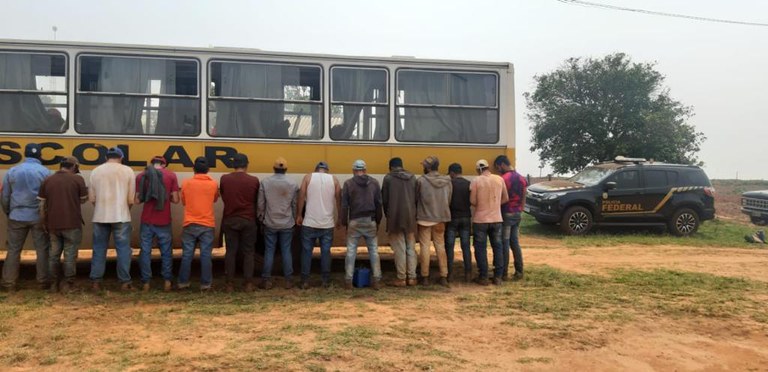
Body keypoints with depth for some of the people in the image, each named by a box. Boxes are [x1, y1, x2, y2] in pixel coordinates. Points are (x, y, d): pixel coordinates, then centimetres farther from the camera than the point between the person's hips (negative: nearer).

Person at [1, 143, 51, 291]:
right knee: (42, 249, 6)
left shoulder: (12, 171, 2)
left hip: (17, 217, 2)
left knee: (13, 250, 10)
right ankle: (43, 281, 9)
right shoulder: (45, 172, -6)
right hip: (39, 217, -2)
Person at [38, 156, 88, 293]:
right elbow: (83, 199, 3)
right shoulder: (77, 179, -5)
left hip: (53, 224, 4)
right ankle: (67, 284, 7)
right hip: (72, 224, -4)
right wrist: (87, 194, 24)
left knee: (54, 254, 13)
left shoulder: (48, 180, 6)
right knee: (70, 254, 4)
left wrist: (44, 223, 14)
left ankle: (54, 284, 19)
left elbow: (42, 205, 7)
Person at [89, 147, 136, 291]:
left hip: (100, 216, 2)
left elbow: (92, 198, 5)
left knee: (99, 249, 11)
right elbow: (131, 198, -2)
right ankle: (124, 282, 5)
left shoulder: (96, 171, 4)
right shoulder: (128, 171, -2)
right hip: (121, 216, -2)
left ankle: (95, 282, 12)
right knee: (123, 249, 4)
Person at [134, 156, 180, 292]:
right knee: (166, 252, 11)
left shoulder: (141, 176, 1)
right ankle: (167, 282, 12)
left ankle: (146, 283, 11)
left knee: (145, 251, 9)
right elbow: (175, 200, -3)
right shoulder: (171, 175, -1)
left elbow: (136, 200, -2)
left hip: (147, 220, 1)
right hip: (164, 221, 0)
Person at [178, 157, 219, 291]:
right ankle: (205, 284, 4)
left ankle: (183, 282, 14)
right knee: (205, 255, 2)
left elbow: (183, 201, 13)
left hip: (189, 224, 1)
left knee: (187, 254, 8)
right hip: (207, 225, -1)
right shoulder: (213, 184, -2)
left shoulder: (186, 183, -1)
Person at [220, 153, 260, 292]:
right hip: (248, 221, -1)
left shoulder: (224, 179, -5)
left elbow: (223, 197, 8)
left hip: (229, 220, 1)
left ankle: (230, 284, 9)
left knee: (231, 251, 8)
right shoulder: (254, 180, -7)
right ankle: (248, 284, 7)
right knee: (248, 252, 7)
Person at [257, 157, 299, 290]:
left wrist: (260, 218, 13)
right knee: (286, 251, 6)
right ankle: (288, 280, 9)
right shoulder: (293, 184, -4)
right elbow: (295, 204, 2)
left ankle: (267, 280, 8)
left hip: (270, 223, -1)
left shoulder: (265, 183, -6)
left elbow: (261, 204, -2)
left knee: (269, 251, 6)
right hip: (287, 223, 1)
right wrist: (294, 219, 16)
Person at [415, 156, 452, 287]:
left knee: (425, 247, 5)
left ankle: (425, 277, 9)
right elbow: (449, 201, 3)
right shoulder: (447, 181, -2)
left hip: (425, 219, -3)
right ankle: (444, 277, 13)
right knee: (440, 247, 12)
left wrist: (418, 213, 16)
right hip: (441, 219, 3)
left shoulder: (421, 181, -12)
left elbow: (415, 199, -1)